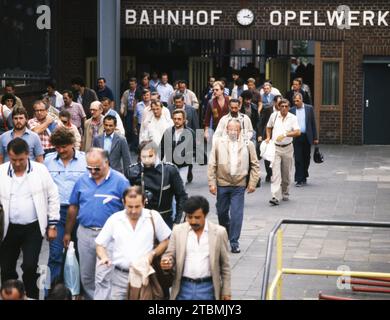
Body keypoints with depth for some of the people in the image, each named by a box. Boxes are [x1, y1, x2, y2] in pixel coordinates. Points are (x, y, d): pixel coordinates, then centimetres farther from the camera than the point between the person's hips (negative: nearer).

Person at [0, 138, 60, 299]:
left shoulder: (40, 170, -4)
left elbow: (53, 197, 1)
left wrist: (52, 225, 0)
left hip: (34, 228, -2)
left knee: (30, 266, -10)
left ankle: (32, 297, 8)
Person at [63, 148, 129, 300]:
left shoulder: (120, 181, -8)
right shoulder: (82, 180, 5)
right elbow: (73, 207, 13)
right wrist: (68, 233, 15)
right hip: (84, 233, 5)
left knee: (102, 279, -8)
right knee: (86, 276, 15)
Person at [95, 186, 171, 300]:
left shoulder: (153, 217, -1)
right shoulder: (114, 219, 0)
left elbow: (165, 241, 7)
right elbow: (100, 245, 6)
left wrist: (152, 254, -10)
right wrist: (104, 258, -14)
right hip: (120, 277, 1)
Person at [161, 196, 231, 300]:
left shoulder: (219, 232, -2)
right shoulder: (178, 230, 2)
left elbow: (225, 265, 3)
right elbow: (170, 254, 8)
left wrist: (226, 291, 3)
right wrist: (167, 261, -17)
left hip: (207, 288, -1)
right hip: (184, 288, 2)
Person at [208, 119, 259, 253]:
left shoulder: (248, 144, 1)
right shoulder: (218, 142, 1)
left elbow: (254, 165, 6)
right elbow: (212, 165, 1)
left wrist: (252, 183, 0)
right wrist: (212, 183, -3)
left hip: (239, 185, -1)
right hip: (222, 183, 1)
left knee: (237, 214, -4)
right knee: (222, 212, 13)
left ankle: (234, 242, 4)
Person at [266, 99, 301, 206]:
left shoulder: (293, 118, -4)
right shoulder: (274, 116, 2)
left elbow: (298, 132, -15)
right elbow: (269, 127, 21)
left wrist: (285, 134, -25)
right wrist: (268, 137, 7)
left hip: (287, 148, 0)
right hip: (275, 148, 0)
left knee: (286, 173, 12)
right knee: (275, 172, -11)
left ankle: (285, 194, 32)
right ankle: (275, 197, -17)